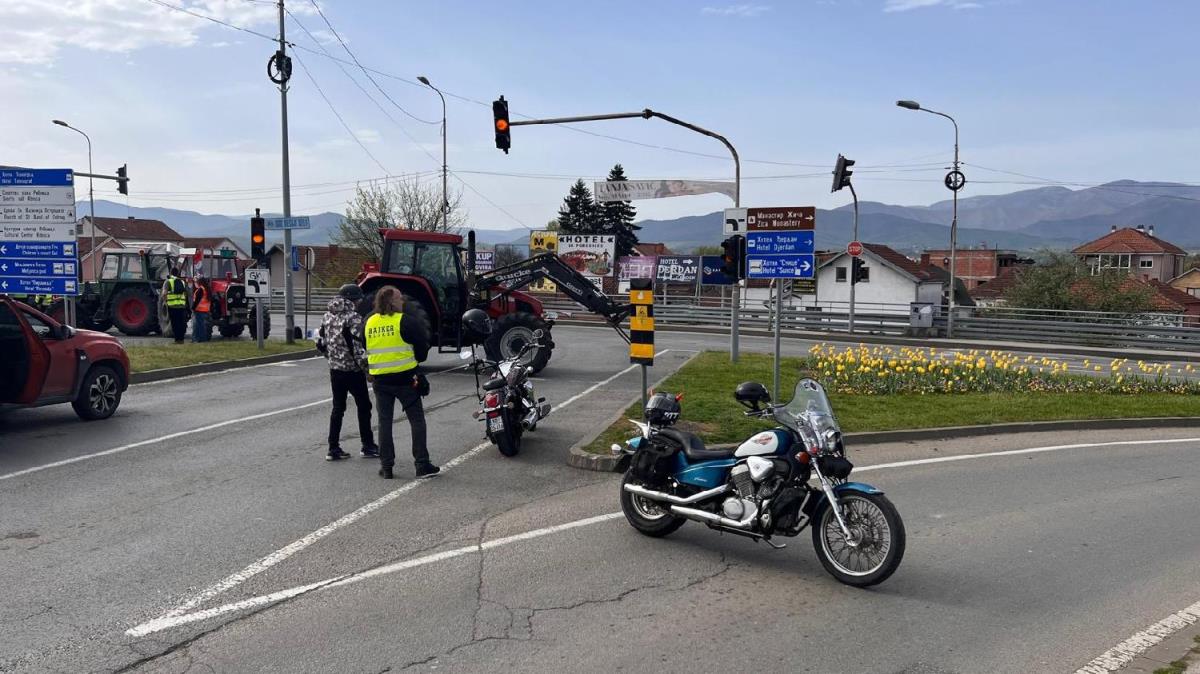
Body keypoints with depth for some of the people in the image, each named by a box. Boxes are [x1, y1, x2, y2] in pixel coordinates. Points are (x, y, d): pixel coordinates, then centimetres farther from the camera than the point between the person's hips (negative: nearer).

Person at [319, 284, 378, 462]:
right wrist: (367, 369, -11)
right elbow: (359, 348, -21)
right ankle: (368, 447, 14)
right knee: (363, 407, 7)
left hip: (334, 369, 7)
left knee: (338, 408, 12)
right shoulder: (354, 318, -17)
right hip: (353, 370, -6)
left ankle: (333, 448, 11)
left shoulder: (328, 316, 6)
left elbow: (321, 343, 11)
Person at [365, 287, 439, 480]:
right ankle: (422, 464, 4)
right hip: (405, 378, -4)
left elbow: (364, 349, 13)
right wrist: (416, 359, 13)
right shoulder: (404, 322, -10)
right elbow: (422, 344, -6)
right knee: (417, 420, 4)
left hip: (379, 380, 4)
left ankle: (386, 466, 12)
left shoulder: (369, 323, 5)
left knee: (384, 422, 11)